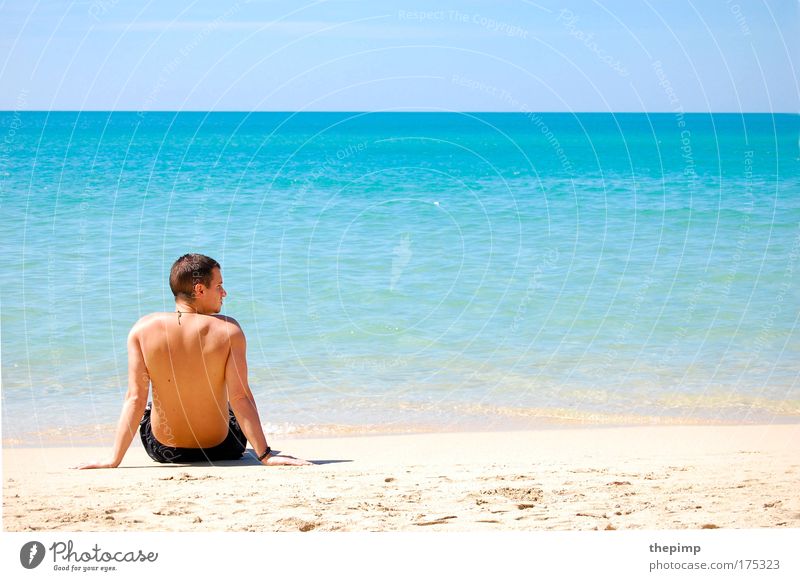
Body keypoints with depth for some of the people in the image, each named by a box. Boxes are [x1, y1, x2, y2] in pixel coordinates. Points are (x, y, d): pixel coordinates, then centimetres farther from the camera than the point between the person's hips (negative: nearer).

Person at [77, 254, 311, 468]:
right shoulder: (228, 330, -18)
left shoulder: (144, 328, -14)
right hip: (219, 449, -1)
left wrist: (114, 460, -13)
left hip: (162, 450, 1)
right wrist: (266, 456, -18)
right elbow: (240, 398, -21)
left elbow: (135, 398, -16)